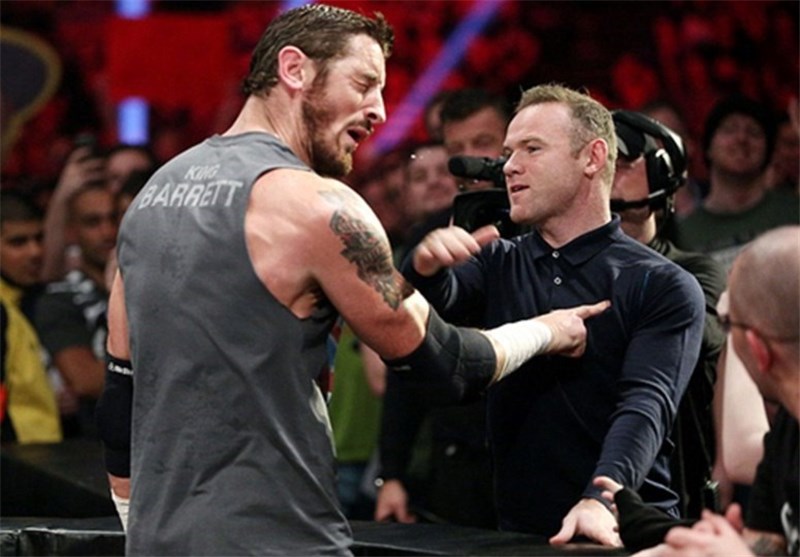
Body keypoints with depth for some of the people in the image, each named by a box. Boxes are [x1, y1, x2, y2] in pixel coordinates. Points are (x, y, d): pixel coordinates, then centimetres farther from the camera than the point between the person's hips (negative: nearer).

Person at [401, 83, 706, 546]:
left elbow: (646, 404, -11)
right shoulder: (500, 265, 15)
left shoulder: (664, 287, 2)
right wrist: (427, 268, -26)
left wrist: (601, 500, -28)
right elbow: (439, 301, -3)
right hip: (518, 532, 4)